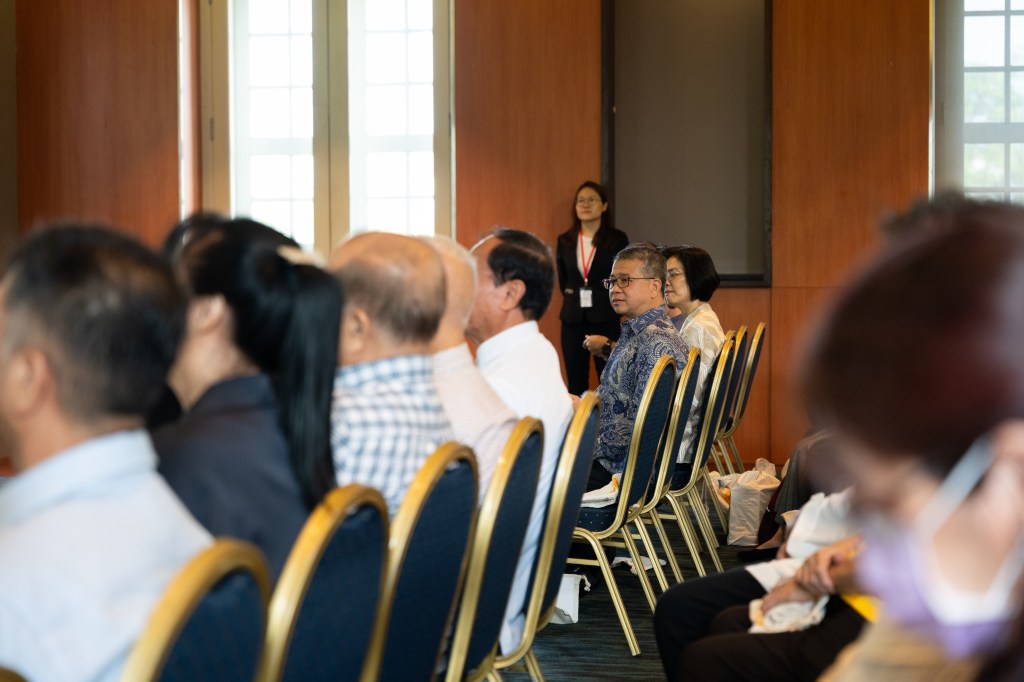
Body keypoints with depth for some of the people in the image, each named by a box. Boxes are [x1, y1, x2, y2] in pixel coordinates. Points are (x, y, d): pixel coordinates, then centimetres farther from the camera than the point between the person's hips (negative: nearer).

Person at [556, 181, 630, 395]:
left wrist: (610, 305, 1)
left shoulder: (617, 239, -3)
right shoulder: (565, 240, 6)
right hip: (573, 319, 3)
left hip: (605, 319, -3)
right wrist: (573, 298, 10)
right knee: (576, 382, 6)